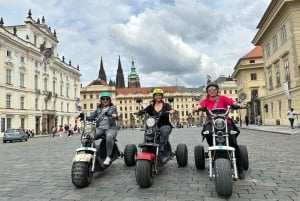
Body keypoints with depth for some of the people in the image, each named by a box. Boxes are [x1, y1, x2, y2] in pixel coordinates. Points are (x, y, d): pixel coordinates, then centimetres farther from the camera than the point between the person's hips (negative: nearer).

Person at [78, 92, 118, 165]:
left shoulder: (113, 108, 14)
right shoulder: (98, 109, 22)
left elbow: (116, 116, -4)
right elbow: (91, 117, 10)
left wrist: (114, 116, -28)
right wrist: (84, 117, -10)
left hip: (110, 128, -3)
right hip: (100, 128, 4)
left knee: (109, 137, -37)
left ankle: (108, 157, -29)